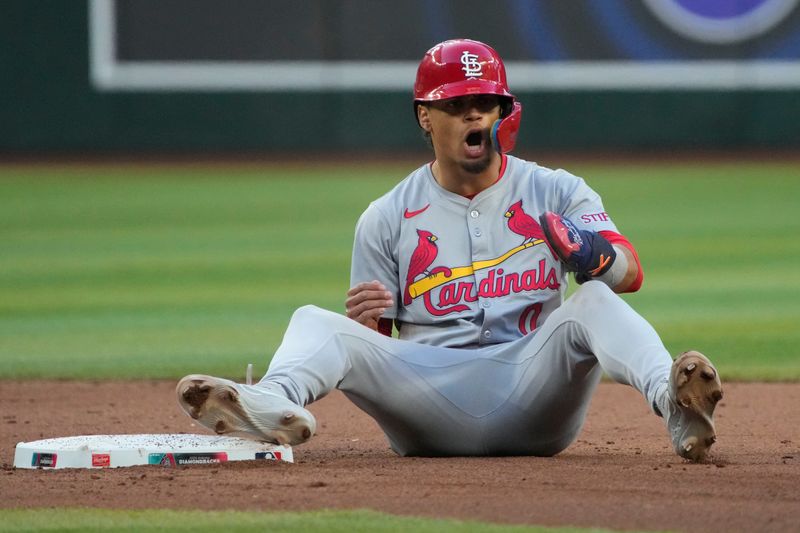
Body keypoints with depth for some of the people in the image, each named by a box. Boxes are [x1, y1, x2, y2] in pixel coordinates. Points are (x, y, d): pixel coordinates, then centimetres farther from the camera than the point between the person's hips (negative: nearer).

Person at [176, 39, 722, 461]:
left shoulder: (556, 192, 13)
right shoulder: (386, 218, 14)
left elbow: (630, 273, -2)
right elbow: (373, 345, 12)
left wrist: (595, 253, -26)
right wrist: (360, 324, -14)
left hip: (531, 387, -1)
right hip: (430, 398, 1)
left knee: (591, 302, -27)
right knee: (316, 322, -19)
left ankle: (672, 403, -56)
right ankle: (277, 409, -53)